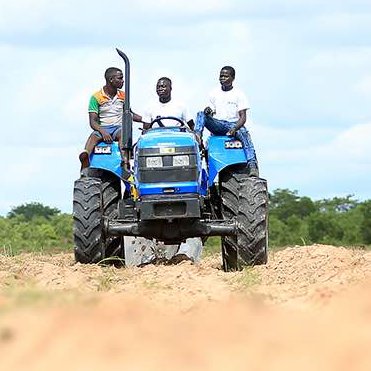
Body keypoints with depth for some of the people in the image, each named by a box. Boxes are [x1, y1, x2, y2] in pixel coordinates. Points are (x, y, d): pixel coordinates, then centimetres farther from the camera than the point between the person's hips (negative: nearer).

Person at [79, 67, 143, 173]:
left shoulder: (123, 96, 14)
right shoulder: (96, 97, 0)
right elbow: (93, 121, -5)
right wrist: (103, 132, -24)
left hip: (118, 128, 2)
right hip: (102, 128, -2)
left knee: (122, 134, -35)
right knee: (93, 136, -37)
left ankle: (125, 163, -58)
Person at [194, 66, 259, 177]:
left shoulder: (239, 94, 3)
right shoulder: (214, 93, 14)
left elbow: (243, 117, -4)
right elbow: (212, 113, 14)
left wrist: (234, 129, -24)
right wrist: (208, 111, -13)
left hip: (234, 124, -3)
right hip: (217, 125, 3)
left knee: (244, 134, -36)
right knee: (201, 115, -22)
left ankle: (252, 165, -50)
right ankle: (197, 138, -45)